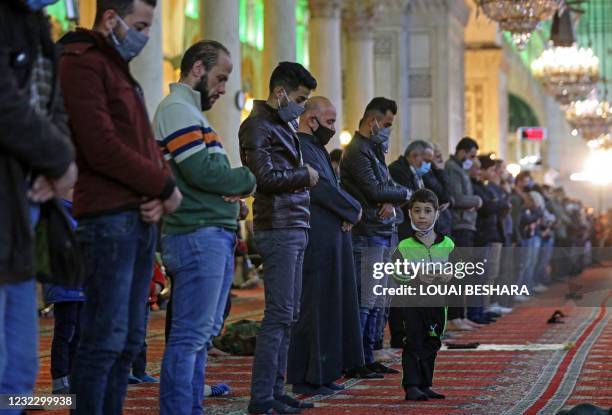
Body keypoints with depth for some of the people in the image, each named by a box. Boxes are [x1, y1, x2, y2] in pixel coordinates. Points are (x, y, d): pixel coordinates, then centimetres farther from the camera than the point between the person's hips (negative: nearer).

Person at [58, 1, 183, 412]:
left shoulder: (119, 67, 23)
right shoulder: (81, 63, -7)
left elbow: (146, 143, 19)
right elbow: (102, 149, -17)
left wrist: (161, 192, -2)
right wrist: (165, 187, -9)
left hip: (141, 216, 10)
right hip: (109, 218, -9)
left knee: (129, 340, 9)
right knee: (106, 338, -10)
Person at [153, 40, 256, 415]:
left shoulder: (191, 112, 23)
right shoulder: (177, 110, -10)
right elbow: (203, 171, -19)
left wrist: (236, 187, -2)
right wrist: (247, 179, -3)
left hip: (216, 235, 11)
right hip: (198, 235, -11)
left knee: (204, 334, 13)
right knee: (190, 336, -11)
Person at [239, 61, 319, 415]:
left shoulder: (284, 124, 20)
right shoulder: (259, 127, -9)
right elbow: (266, 177, -18)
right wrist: (305, 176, -6)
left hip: (295, 228, 10)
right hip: (278, 229, -10)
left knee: (289, 315, 11)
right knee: (279, 314, -10)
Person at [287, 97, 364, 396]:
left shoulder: (315, 148, 19)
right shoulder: (300, 150, -14)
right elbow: (321, 189, -21)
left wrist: (348, 210, 0)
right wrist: (353, 209, -6)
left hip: (331, 242, 11)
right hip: (316, 244, -11)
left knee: (331, 307, 13)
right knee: (315, 307, -5)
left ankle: (323, 374, 19)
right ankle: (307, 379, 1)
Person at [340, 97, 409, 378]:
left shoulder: (374, 150, 20)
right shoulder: (357, 151, -11)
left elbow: (389, 185, 17)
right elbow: (374, 191, -19)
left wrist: (391, 201, -7)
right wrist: (403, 194, -2)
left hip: (383, 234, 10)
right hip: (366, 235, -10)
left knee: (376, 302, 12)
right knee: (363, 301, -9)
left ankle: (368, 358, 17)